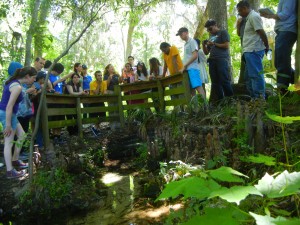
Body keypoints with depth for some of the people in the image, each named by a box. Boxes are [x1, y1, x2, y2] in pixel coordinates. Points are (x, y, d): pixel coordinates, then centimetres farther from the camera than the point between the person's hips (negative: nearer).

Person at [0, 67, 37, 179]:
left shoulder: (13, 81, 7)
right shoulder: (17, 87, -22)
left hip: (11, 114, 10)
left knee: (22, 135, 18)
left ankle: (15, 161, 31)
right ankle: (10, 171, 7)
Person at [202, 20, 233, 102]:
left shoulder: (223, 32, 8)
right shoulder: (211, 37, 26)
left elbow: (226, 46, -4)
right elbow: (206, 52, 25)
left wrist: (214, 44, -4)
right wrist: (203, 45, 7)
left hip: (222, 60, -6)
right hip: (212, 61, 6)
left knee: (224, 81, -13)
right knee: (215, 83, -1)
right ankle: (220, 101, -1)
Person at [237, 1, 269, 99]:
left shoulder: (253, 16, -10)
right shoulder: (250, 17, 22)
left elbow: (262, 32, -15)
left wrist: (267, 46, -10)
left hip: (253, 51, -11)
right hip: (250, 51, 11)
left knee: (256, 75, -11)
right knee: (249, 76, 13)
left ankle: (259, 98, -9)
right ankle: (254, 98, 18)